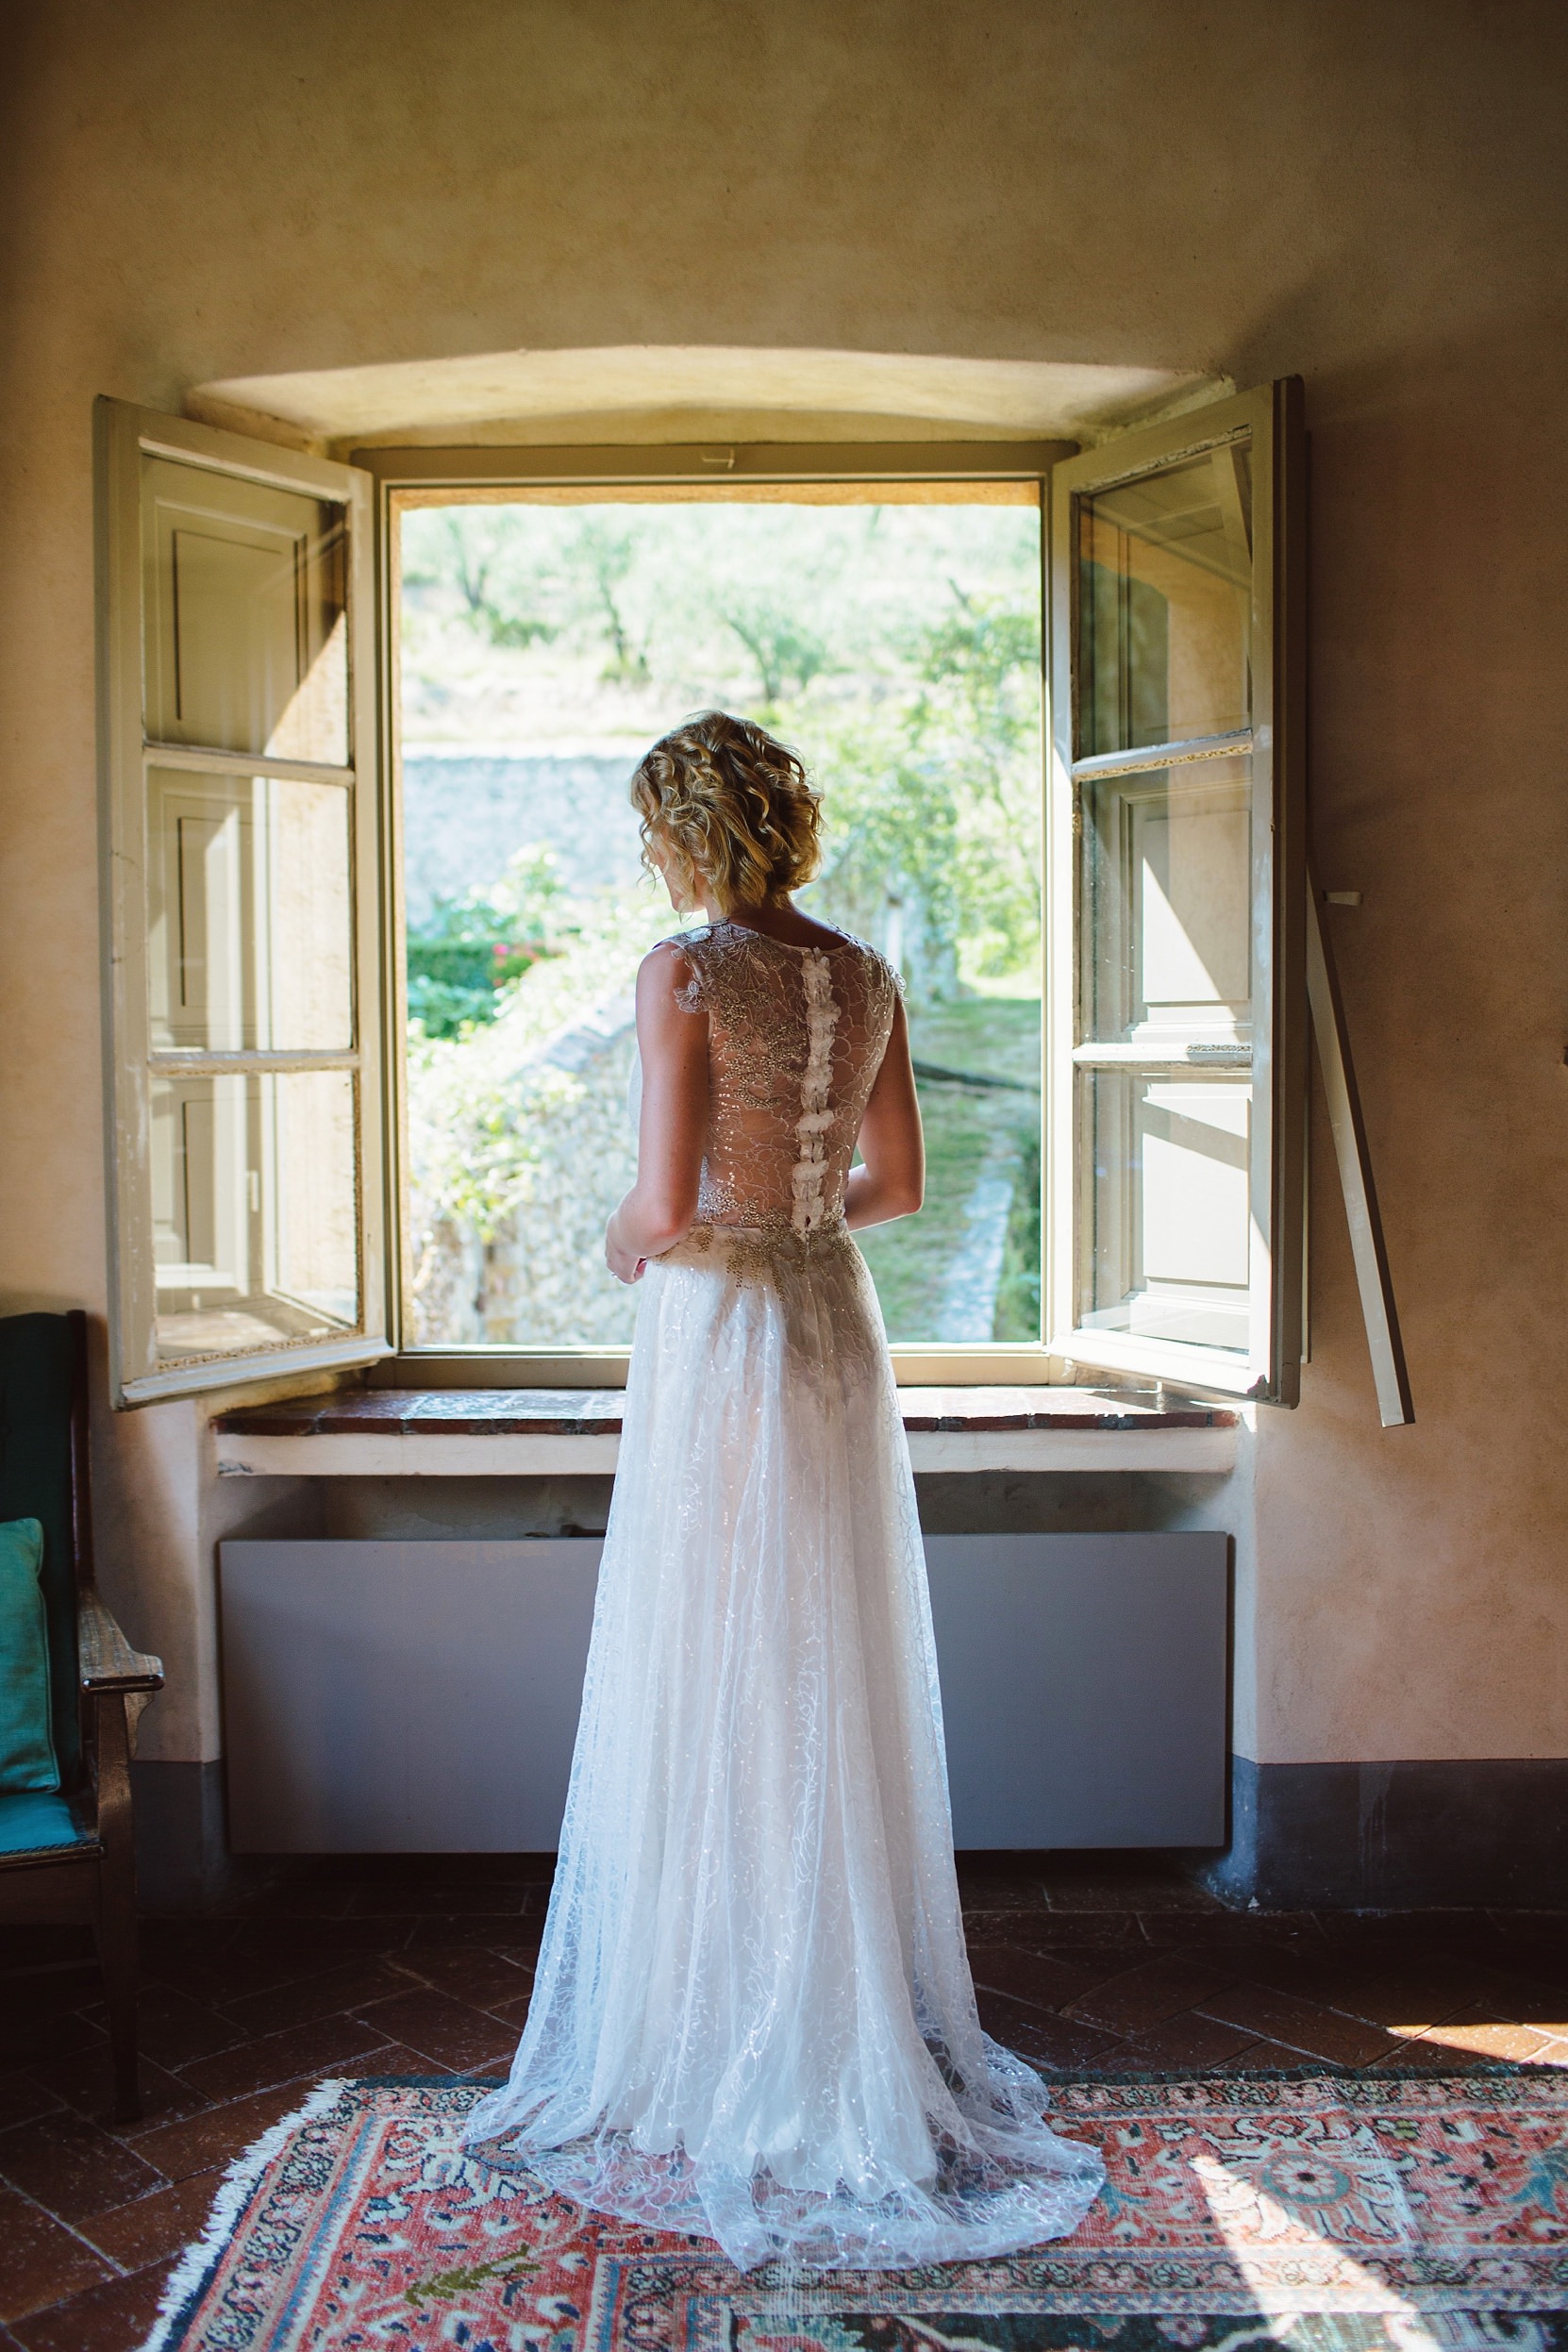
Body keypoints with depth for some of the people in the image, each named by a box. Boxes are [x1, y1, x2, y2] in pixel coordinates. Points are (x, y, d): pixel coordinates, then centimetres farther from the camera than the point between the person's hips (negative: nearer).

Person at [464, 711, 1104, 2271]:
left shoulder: (686, 972, -14)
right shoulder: (864, 978, 6)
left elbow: (667, 1204, -19)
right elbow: (898, 1185, 12)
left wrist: (629, 1242, 2)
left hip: (718, 1340, -7)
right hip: (838, 1329, 7)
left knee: (715, 1706, 4)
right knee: (840, 1692, 16)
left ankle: (731, 2069, 16)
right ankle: (873, 2029, 28)